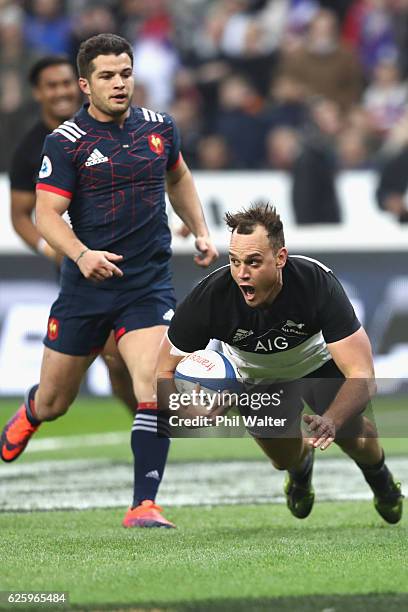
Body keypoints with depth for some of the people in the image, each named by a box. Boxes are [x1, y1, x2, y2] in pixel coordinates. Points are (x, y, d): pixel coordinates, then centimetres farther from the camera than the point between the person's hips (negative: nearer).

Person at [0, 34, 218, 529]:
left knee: (154, 387, -19)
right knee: (53, 402, 12)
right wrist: (82, 254, -30)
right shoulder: (66, 142, -8)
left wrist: (200, 231, 16)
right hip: (85, 285, -2)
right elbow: (46, 216, -12)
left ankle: (144, 505, -16)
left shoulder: (159, 128, 5)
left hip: (148, 287, 2)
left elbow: (178, 177, 26)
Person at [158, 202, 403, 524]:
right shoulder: (210, 297, -37)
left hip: (317, 361, 0)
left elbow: (361, 375, -39)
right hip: (256, 375, 0)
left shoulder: (317, 282, -39)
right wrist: (195, 415, -46)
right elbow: (165, 372, -25)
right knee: (286, 458, -6)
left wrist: (330, 422, -58)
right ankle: (302, 468, 35)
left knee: (351, 433, -12)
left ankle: (379, 474, 25)